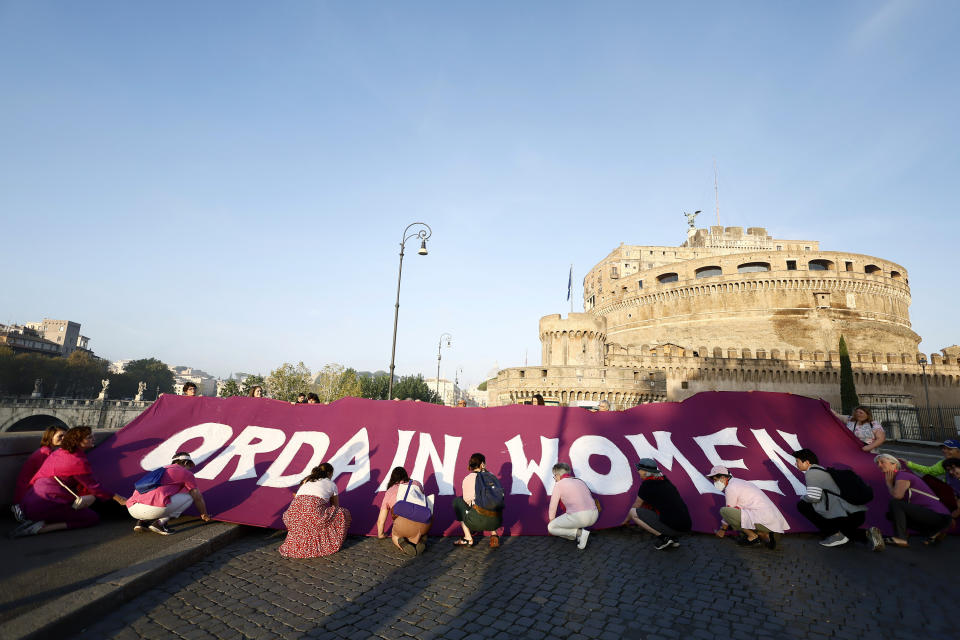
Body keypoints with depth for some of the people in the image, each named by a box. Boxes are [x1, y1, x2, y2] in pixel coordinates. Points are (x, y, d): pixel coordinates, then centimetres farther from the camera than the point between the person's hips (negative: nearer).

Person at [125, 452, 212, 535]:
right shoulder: (186, 473, 13)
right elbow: (198, 498, 18)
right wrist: (204, 515, 35)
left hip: (132, 509, 8)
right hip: (156, 509, -8)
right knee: (189, 496, 13)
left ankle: (142, 521, 12)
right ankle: (160, 522, -2)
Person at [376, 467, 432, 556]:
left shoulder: (389, 492, 24)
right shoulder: (416, 484, 28)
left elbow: (380, 520, 30)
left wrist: (380, 534, 51)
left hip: (405, 522, -2)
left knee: (395, 535, 29)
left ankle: (402, 544, -2)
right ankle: (422, 538, 5)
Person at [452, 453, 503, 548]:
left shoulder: (468, 479, 1)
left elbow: (467, 501, 10)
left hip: (480, 520, -4)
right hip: (497, 520, 5)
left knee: (457, 501, 21)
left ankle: (468, 539, 17)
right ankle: (494, 534, 15)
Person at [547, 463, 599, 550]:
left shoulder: (559, 485, 3)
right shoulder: (580, 481, 23)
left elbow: (553, 506, 6)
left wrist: (551, 520, 27)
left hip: (578, 516, -8)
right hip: (594, 516, 8)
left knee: (551, 527, 10)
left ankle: (579, 532, -3)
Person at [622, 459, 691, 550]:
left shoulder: (647, 484, -5)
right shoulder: (664, 480, 16)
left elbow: (636, 506, 11)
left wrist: (626, 520, 29)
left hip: (673, 527, -8)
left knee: (633, 512, -2)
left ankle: (664, 537, -6)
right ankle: (674, 538, 13)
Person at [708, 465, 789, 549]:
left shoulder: (730, 488, -9)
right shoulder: (738, 481, 21)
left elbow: (729, 511, 1)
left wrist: (722, 529, 15)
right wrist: (724, 524, 39)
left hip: (762, 520, -10)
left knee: (723, 510, -16)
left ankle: (753, 537, -6)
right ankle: (765, 536, 8)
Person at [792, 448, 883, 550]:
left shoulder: (811, 473, -11)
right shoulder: (822, 470, 20)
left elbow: (814, 497, -19)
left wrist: (803, 497, 2)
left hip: (847, 516, -10)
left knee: (802, 505, -6)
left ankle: (836, 534, -4)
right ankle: (866, 535, 12)